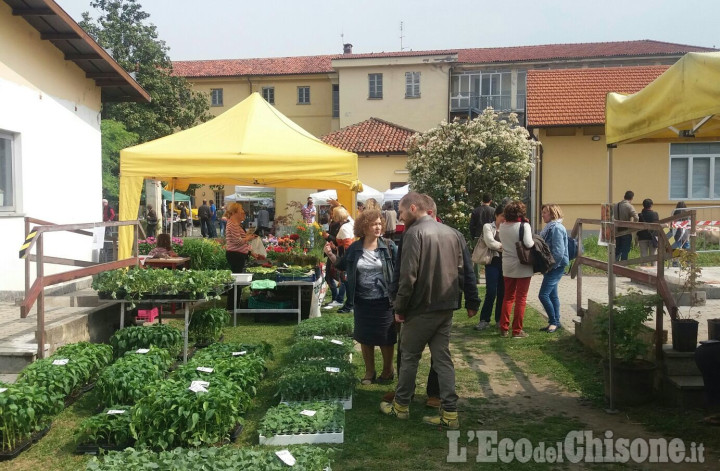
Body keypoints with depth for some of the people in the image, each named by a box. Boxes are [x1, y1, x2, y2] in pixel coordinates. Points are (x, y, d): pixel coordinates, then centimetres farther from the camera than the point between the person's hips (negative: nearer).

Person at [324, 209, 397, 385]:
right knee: (365, 337, 12)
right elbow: (342, 265, 14)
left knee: (386, 337, 8)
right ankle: (369, 372, 29)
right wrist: (330, 255, -1)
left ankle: (387, 371, 28)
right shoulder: (354, 248, 2)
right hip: (362, 301, 3)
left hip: (383, 300, -2)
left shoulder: (389, 246, -5)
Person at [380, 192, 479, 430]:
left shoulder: (414, 233, -13)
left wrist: (400, 307, -11)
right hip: (446, 307, 6)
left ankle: (401, 406, 24)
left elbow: (408, 275, -20)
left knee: (409, 356, 10)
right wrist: (472, 302, 14)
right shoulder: (452, 233, 8)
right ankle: (449, 413, 11)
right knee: (442, 358, 11)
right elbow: (467, 271, 9)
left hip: (421, 308, -6)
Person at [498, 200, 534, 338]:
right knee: (521, 298, 4)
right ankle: (517, 330, 8)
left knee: (508, 297, 16)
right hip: (522, 267, -5)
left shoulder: (502, 226, 0)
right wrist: (534, 243, -6)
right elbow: (528, 243, -25)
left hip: (507, 267, 5)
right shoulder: (524, 225, -15)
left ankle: (503, 328, 18)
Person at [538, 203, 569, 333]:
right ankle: (555, 322, 20)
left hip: (556, 267, -10)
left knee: (543, 294, -11)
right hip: (551, 267, 10)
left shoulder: (556, 228, -17)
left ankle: (554, 321, 1)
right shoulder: (549, 228, 14)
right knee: (552, 295, 13)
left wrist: (550, 266, -18)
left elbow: (559, 251, -23)